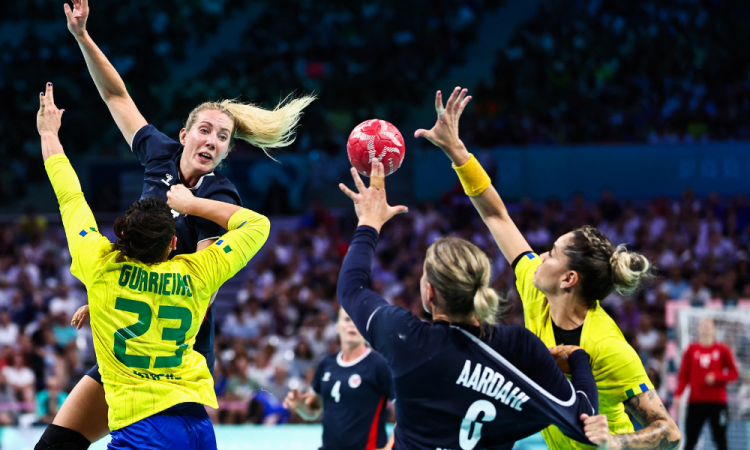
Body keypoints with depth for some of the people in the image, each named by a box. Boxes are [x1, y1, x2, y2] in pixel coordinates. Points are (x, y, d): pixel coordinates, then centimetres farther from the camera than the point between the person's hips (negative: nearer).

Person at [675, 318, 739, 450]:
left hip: (717, 402, -1)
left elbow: (734, 373, 5)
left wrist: (716, 377, -12)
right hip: (695, 402, 1)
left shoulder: (722, 350, 5)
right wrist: (678, 394, -6)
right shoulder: (691, 350, 7)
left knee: (720, 439, 1)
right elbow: (684, 375, 6)